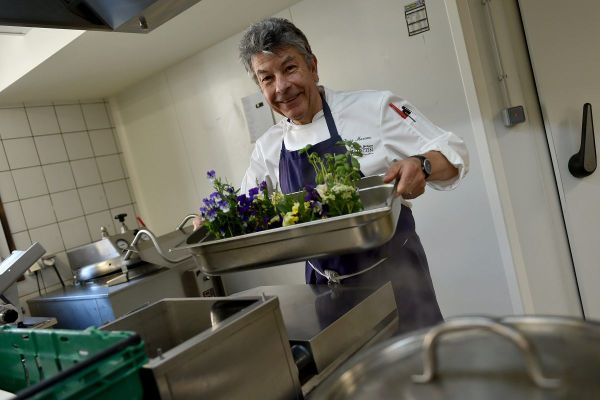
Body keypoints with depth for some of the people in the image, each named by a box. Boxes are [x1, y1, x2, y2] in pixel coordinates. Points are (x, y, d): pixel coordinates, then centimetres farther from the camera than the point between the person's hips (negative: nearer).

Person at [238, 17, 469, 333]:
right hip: (325, 285, 4)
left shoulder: (373, 107, -9)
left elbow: (452, 154, -8)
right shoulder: (267, 148, 4)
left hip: (393, 276, -3)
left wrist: (422, 166, -29)